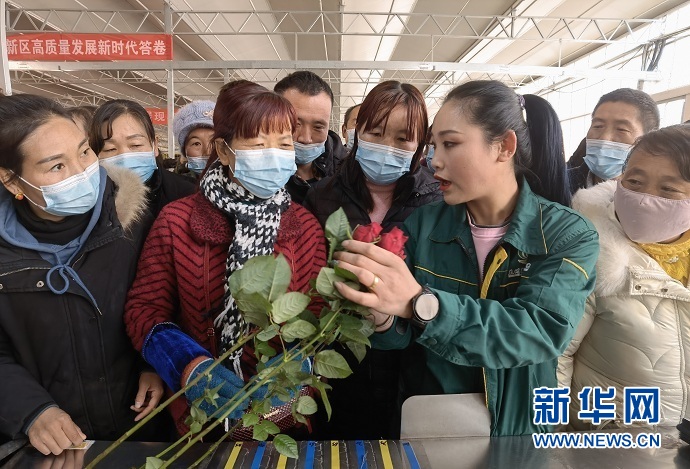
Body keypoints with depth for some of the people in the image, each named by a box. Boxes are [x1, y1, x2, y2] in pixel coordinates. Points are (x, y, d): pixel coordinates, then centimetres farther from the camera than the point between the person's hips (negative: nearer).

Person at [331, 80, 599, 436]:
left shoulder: (570, 236, -13)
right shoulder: (422, 224, -9)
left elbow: (540, 332, -27)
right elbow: (404, 335, -8)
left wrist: (419, 303, -40)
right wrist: (383, 318, -30)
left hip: (516, 426, -1)